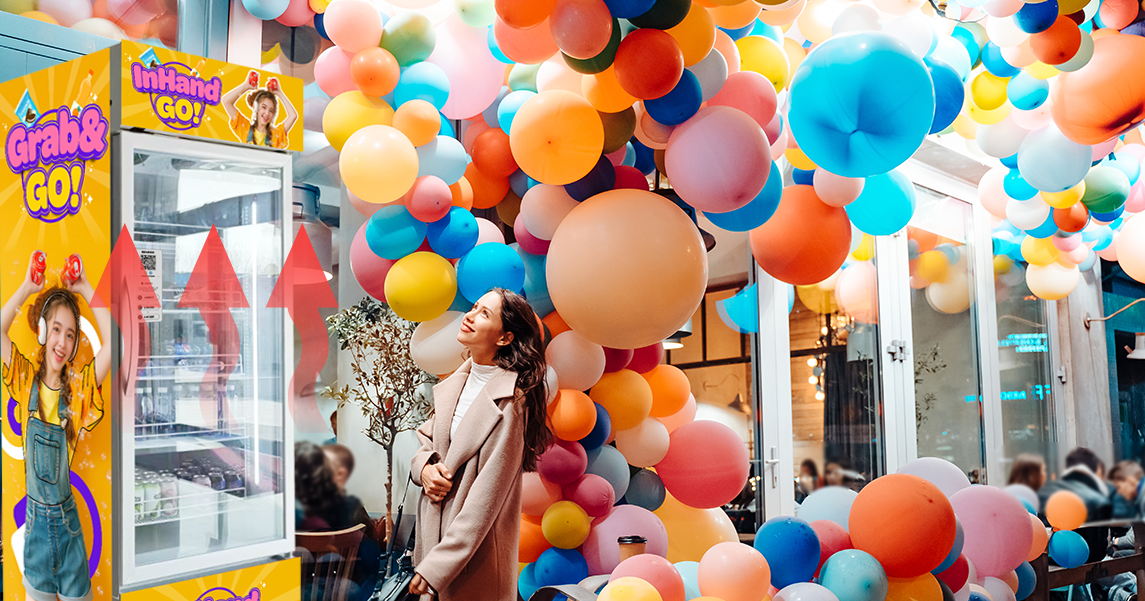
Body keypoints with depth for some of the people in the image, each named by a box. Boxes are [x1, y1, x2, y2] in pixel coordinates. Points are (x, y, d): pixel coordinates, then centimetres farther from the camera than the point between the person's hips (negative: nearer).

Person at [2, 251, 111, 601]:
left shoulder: (77, 387, -9)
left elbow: (113, 342, -22)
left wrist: (85, 289, -16)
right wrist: (28, 287, -12)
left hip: (66, 519, -1)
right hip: (35, 516, 1)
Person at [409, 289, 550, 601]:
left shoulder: (508, 403, -19)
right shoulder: (456, 383, 3)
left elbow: (484, 503, -20)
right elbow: (426, 438, 16)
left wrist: (434, 568, -19)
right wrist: (424, 468, -7)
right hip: (433, 536, 7)